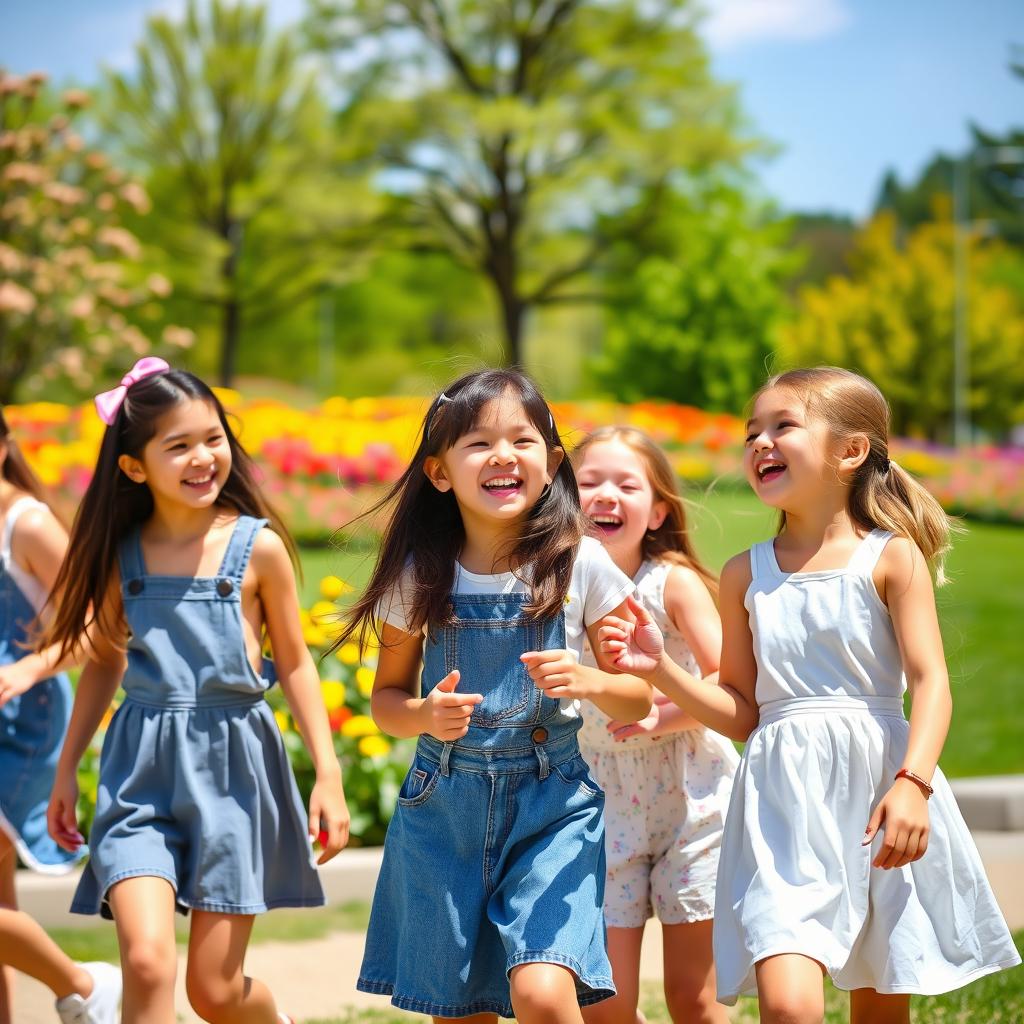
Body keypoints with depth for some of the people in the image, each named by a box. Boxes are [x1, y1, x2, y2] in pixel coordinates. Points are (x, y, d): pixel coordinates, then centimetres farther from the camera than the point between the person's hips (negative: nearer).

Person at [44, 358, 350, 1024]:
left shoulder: (256, 545, -5)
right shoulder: (123, 552, 2)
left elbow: (294, 662, 3)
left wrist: (328, 774, -1)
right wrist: (67, 769, 18)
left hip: (232, 767, -2)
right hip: (141, 769, 2)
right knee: (146, 962, -19)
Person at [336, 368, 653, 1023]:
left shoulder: (579, 564, -6)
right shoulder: (421, 575, -2)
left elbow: (639, 700, 2)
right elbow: (386, 697, 9)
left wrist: (587, 681, -19)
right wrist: (424, 715, -13)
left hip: (551, 802, -2)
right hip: (444, 804, 2)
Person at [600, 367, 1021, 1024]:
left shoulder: (891, 557, 1)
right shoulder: (746, 575, 10)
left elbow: (931, 681, -7)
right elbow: (741, 712, 13)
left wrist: (911, 783, -22)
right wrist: (660, 668, -2)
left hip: (878, 785, -1)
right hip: (783, 805, 1)